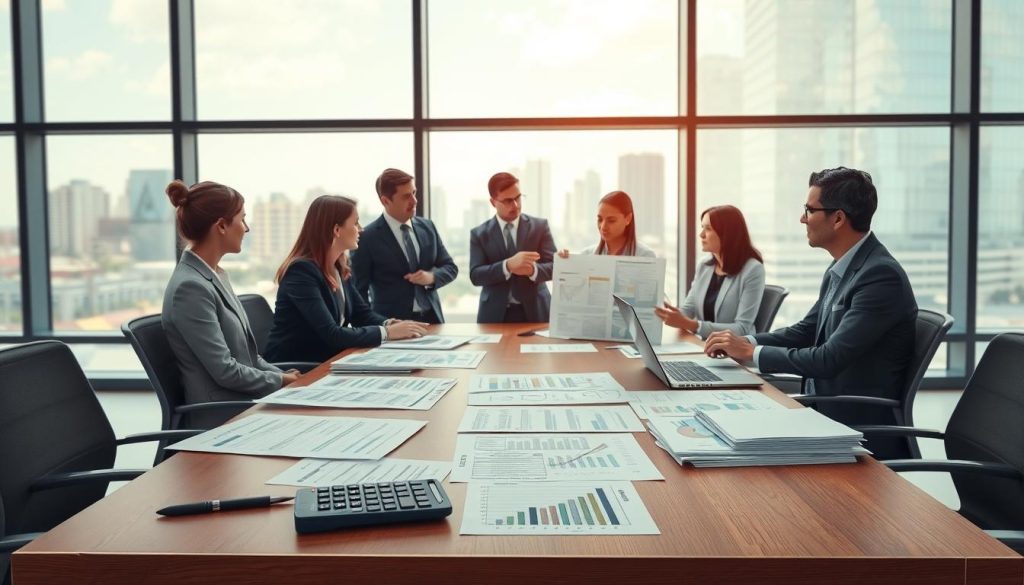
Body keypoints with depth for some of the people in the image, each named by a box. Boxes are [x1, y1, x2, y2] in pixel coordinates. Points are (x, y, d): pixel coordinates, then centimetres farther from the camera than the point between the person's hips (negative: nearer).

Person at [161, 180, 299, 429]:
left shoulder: (215, 275, 10)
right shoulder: (190, 287, -19)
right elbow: (225, 370, -20)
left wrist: (282, 375, 2)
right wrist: (280, 380, -8)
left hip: (247, 400, 8)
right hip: (223, 418, -8)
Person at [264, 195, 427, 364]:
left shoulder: (338, 267, 5)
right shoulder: (302, 271, -19)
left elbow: (362, 313, 8)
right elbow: (331, 334, -26)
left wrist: (391, 324, -12)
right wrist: (387, 332, -23)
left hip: (327, 359, 7)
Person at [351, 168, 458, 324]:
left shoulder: (427, 227, 7)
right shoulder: (367, 238, -8)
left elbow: (451, 267, 11)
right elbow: (358, 290, -5)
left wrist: (432, 277, -9)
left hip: (431, 318, 5)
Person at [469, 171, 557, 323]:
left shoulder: (540, 226, 4)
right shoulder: (479, 233, 4)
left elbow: (554, 266, -1)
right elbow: (475, 275, -6)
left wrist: (533, 270, -23)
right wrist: (507, 266, -22)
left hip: (535, 312, 1)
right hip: (495, 314, 0)